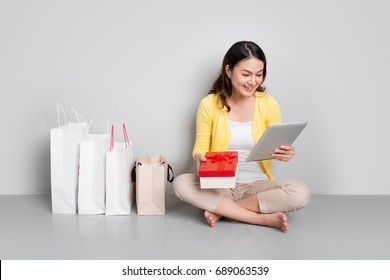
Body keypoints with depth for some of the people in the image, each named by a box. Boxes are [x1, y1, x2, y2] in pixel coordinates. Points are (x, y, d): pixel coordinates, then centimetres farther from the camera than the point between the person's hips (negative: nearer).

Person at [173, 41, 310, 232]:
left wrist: (285, 153, -22)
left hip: (257, 185, 0)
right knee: (181, 184, -29)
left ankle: (222, 210, -16)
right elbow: (201, 146, 2)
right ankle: (263, 218, -23)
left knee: (300, 193, -27)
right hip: (220, 185, 0)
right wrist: (199, 157, -22)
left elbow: (276, 147, 2)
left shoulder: (268, 104, -3)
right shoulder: (209, 104, -5)